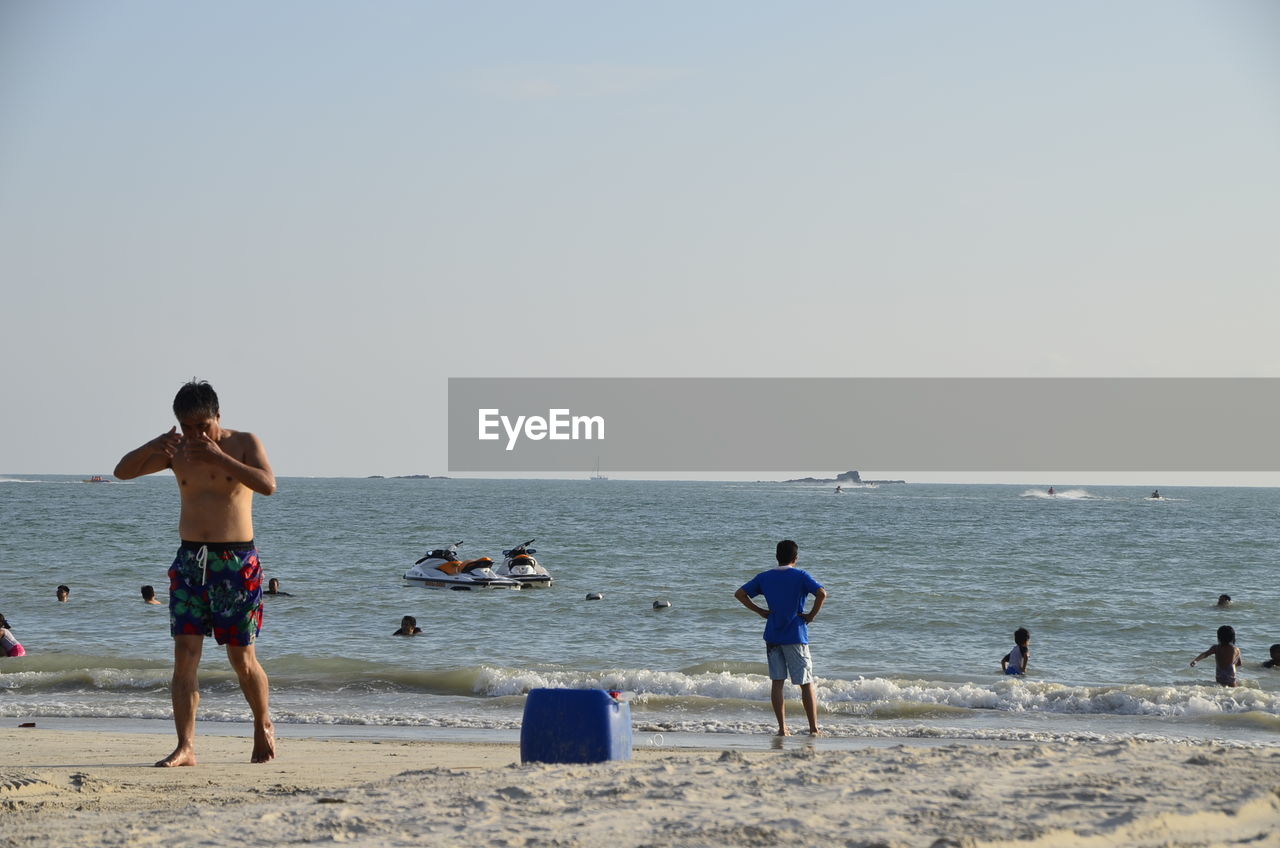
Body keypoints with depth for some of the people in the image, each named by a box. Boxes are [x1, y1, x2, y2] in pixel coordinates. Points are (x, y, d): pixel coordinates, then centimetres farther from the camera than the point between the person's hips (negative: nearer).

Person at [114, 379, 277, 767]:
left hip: (236, 561, -3)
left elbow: (268, 484, -20)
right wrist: (157, 444, -15)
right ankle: (185, 747, -11)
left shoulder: (243, 444, -3)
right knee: (185, 654, -8)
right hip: (190, 560, 3)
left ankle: (263, 726, 29)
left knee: (242, 659, 4)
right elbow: (123, 471, 3)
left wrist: (220, 458, -26)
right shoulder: (177, 451, 7)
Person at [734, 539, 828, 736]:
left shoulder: (764, 577, 6)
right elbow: (821, 593, -18)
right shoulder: (801, 576, -4)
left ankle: (782, 728, 1)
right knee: (806, 683, 3)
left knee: (777, 682, 6)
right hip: (796, 635, -3)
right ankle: (814, 729, 1)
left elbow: (739, 594, 4)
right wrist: (812, 615, -6)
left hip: (773, 636, 3)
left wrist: (760, 611, 7)